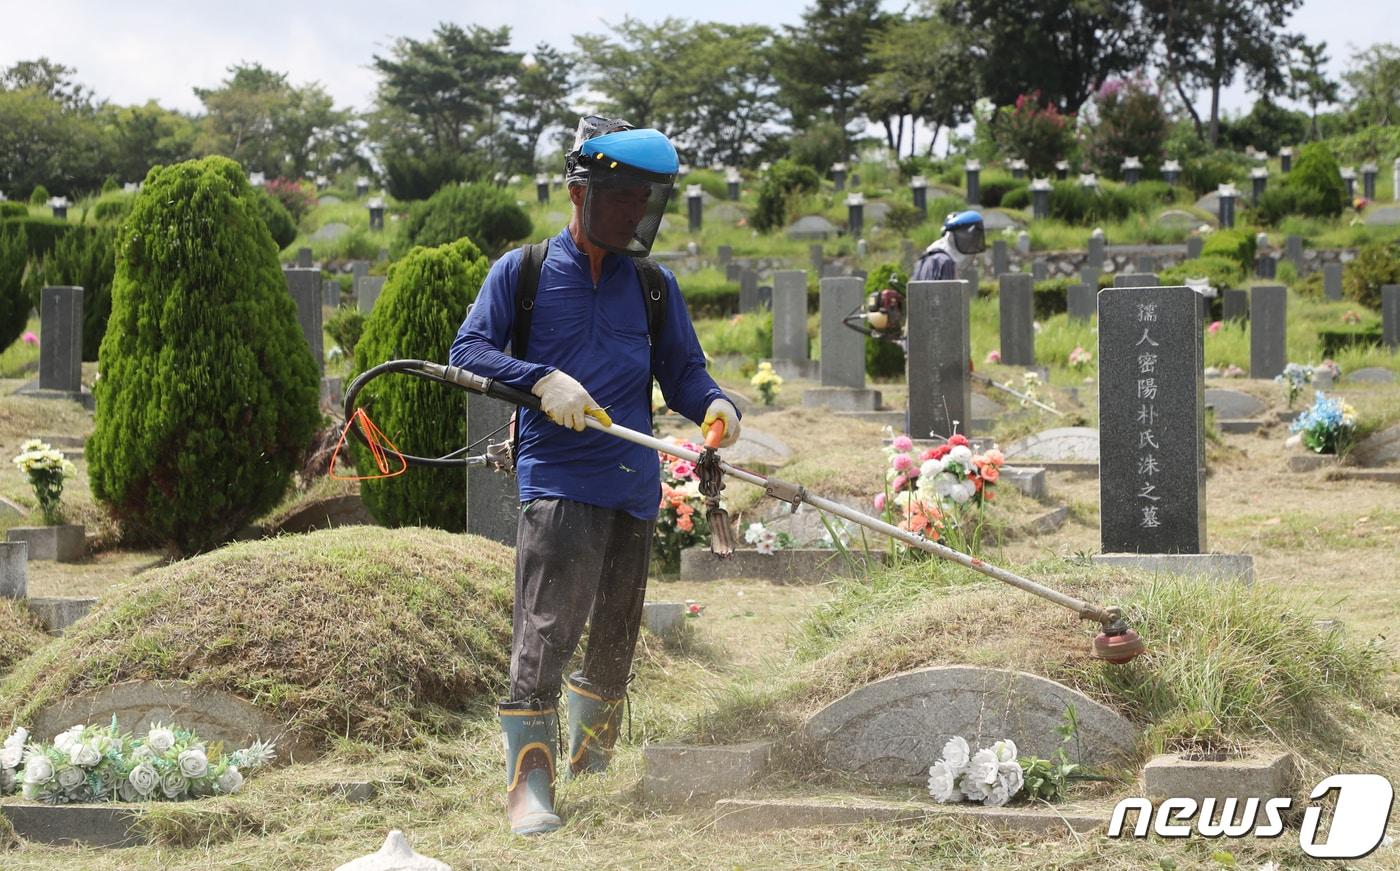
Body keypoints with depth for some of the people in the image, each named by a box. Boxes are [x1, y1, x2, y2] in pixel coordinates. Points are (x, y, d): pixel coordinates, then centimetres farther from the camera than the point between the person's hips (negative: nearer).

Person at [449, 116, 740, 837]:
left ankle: (591, 750, 36)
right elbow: (468, 351, -3)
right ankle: (529, 780, -16)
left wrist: (714, 403, -9)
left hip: (633, 481, 5)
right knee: (547, 626, -17)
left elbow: (681, 370, 14)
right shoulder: (521, 272, 4)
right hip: (555, 475, -4)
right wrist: (542, 380, -19)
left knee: (617, 630, 14)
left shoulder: (654, 286, 13)